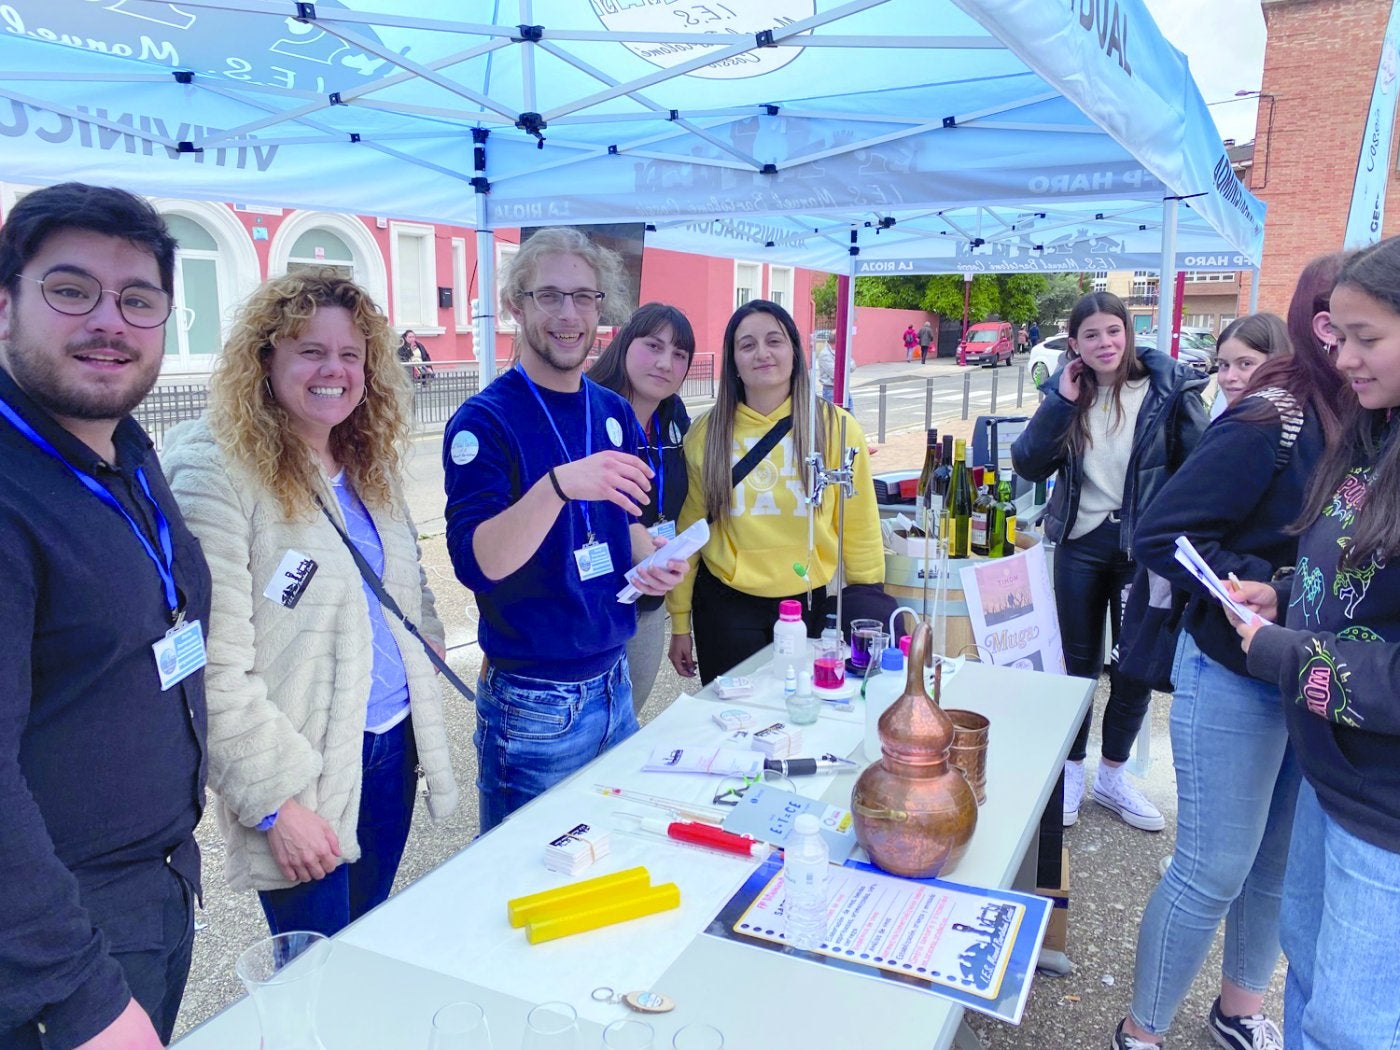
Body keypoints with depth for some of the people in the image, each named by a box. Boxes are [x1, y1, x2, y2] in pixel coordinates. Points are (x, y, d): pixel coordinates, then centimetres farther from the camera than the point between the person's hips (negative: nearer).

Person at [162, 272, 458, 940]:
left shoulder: (369, 464, 8)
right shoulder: (216, 471, -16)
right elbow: (214, 665, -20)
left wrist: (429, 642, 6)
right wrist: (276, 801, -19)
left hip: (393, 745, 7)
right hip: (307, 781, -7)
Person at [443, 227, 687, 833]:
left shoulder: (615, 413, 5)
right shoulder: (484, 421, -14)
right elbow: (477, 563, -23)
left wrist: (651, 559, -3)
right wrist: (560, 485, -37)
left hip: (613, 685, 6)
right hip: (532, 706, -6)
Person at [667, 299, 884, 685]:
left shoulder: (835, 426, -5)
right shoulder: (706, 433, -2)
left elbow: (860, 530, -1)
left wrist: (868, 615, 1)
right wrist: (680, 623, 5)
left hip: (809, 603, 0)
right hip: (726, 605, 0)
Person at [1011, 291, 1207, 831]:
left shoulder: (1168, 387, -8)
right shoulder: (1065, 390, 0)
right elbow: (1028, 465, -7)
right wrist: (1060, 402, -16)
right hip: (1081, 543, 2)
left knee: (1136, 664, 9)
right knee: (1079, 660, 12)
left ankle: (1112, 774, 29)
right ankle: (1071, 769, 28)